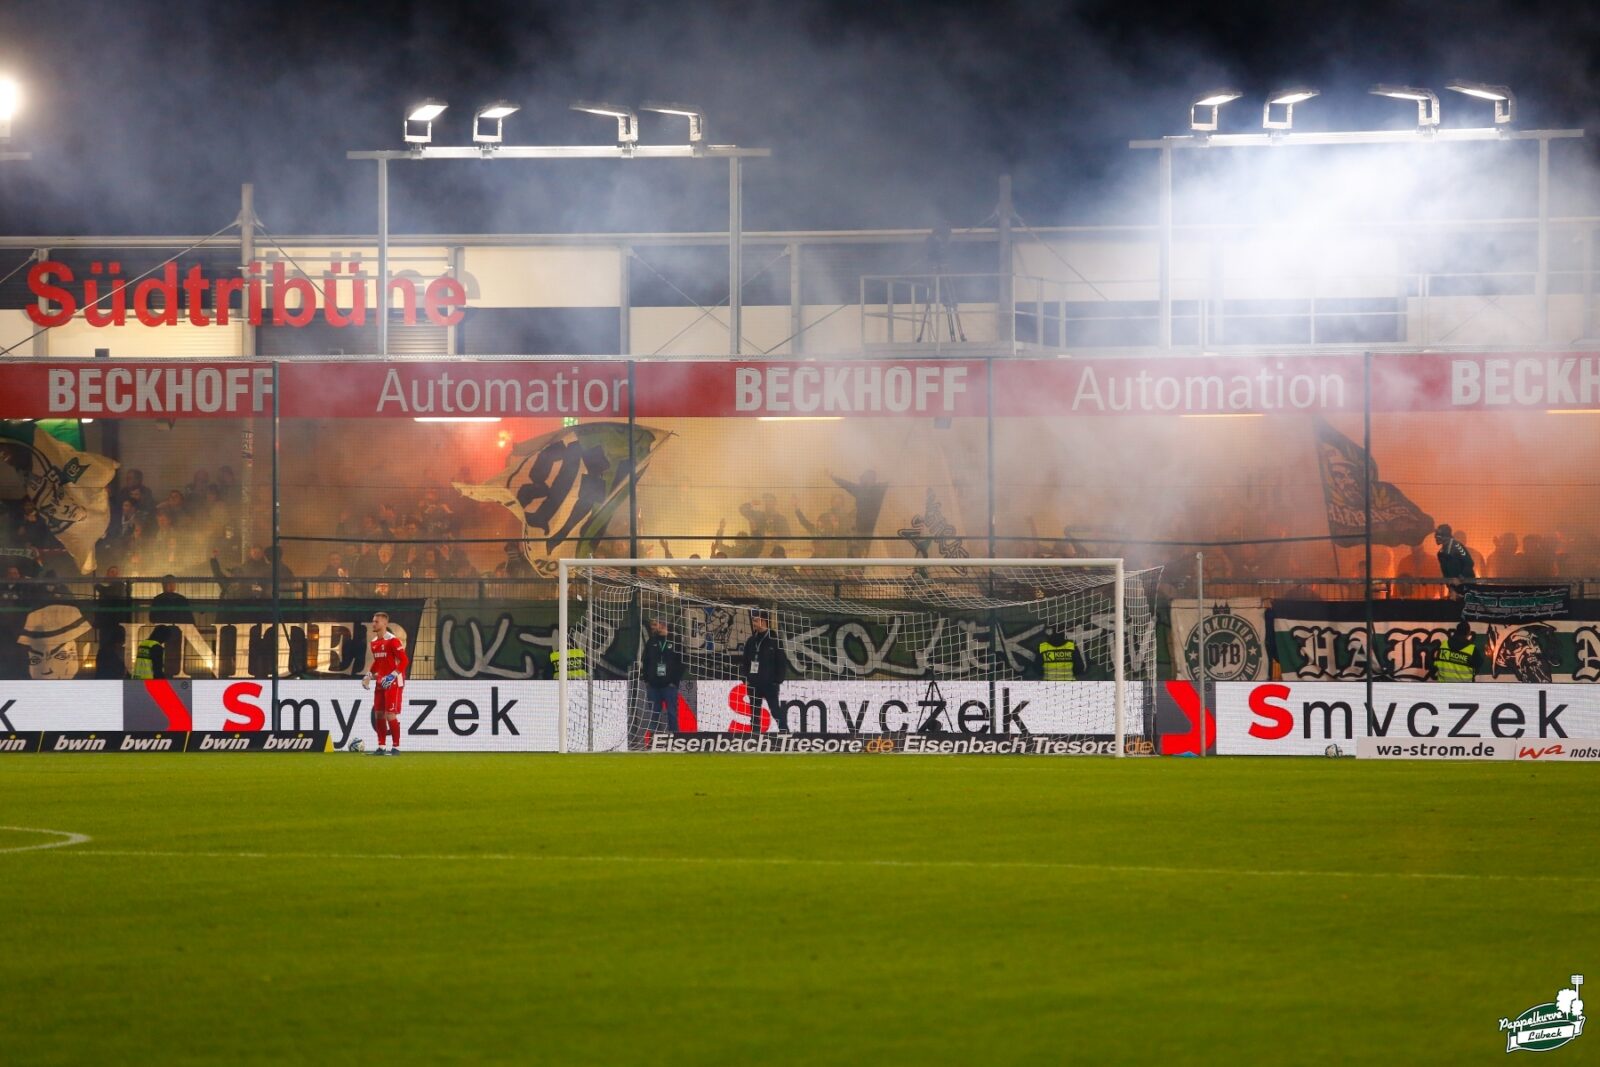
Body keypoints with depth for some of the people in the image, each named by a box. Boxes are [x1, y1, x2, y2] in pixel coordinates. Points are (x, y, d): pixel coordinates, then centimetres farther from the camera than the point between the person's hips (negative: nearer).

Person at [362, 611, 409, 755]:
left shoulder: (393, 641, -15)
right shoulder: (374, 642, 11)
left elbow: (404, 661, -18)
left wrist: (392, 676, -24)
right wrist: (369, 675, 11)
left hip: (393, 683, -8)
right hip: (381, 682, 8)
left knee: (391, 715, -10)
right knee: (378, 714, 7)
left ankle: (396, 747, -1)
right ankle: (381, 747, 14)